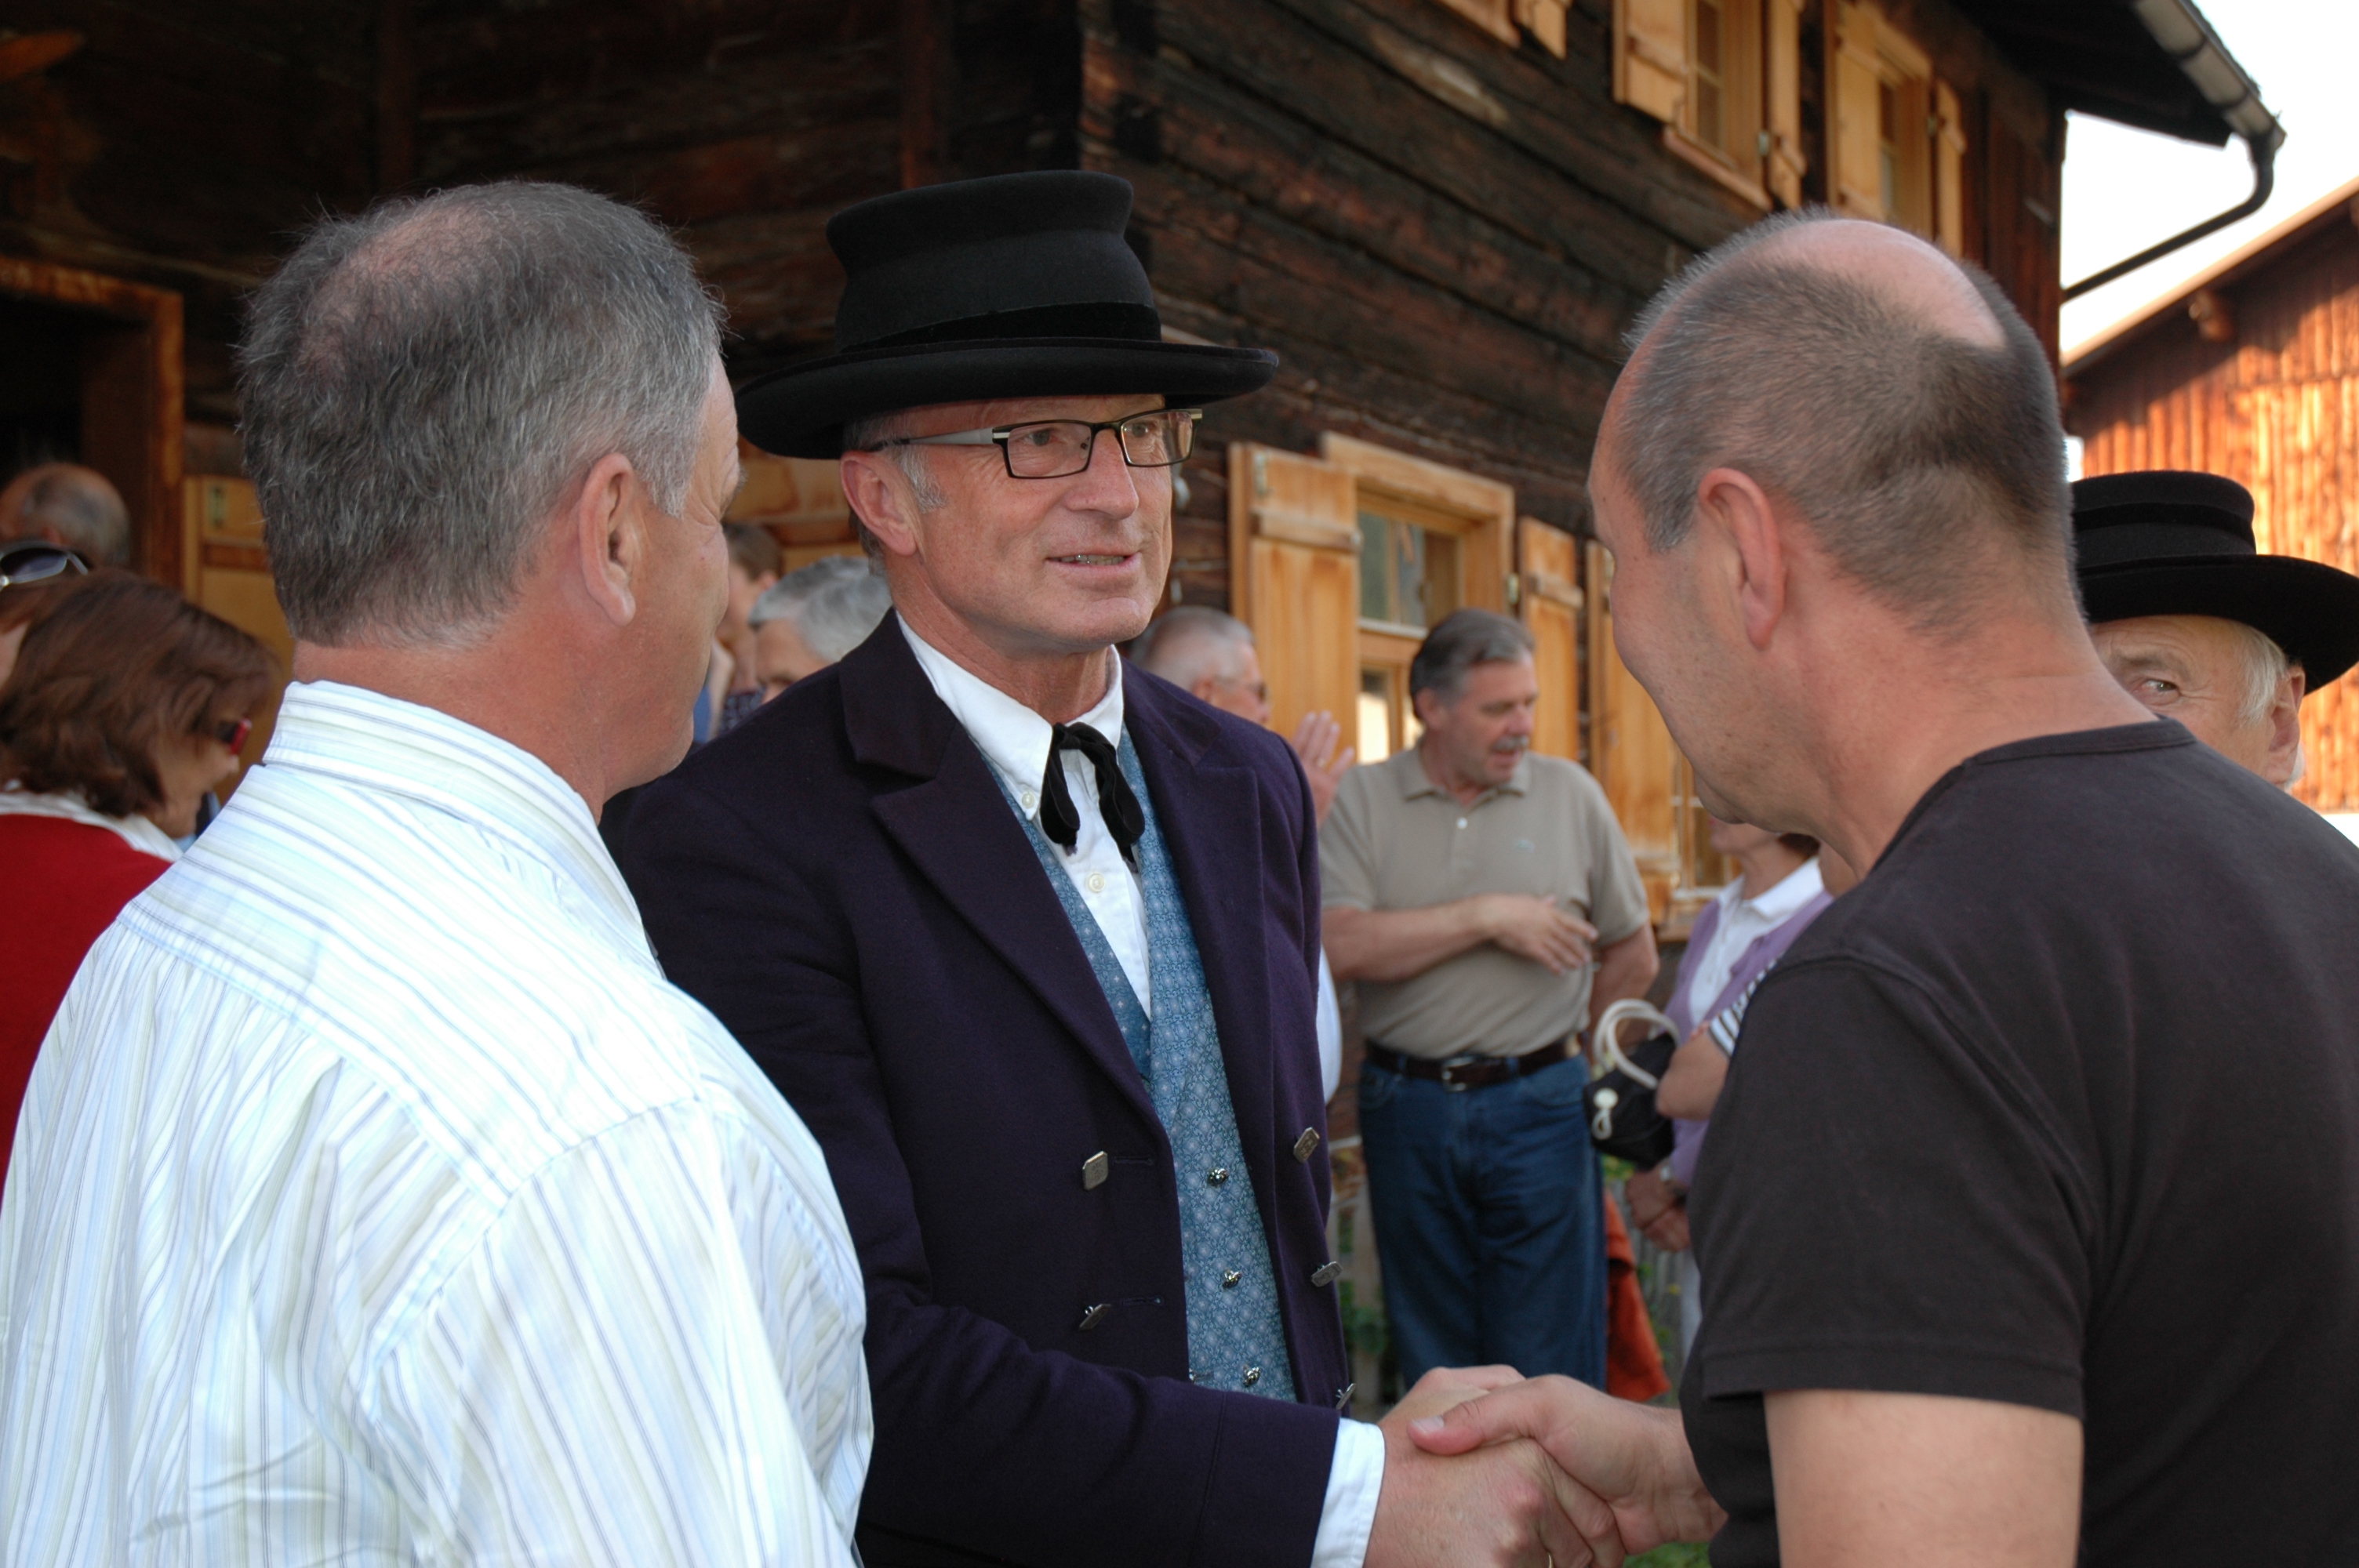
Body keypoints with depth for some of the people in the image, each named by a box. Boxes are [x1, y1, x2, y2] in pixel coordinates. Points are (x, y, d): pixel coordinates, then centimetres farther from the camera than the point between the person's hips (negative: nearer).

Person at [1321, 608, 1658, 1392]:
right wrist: (1486, 917, -14)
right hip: (1407, 1109, 0)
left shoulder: (1571, 794, 4)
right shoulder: (1362, 799, 0)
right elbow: (1343, 945, -15)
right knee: (1429, 1364, 11)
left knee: (1550, 1367, 2)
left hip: (1539, 1106, 0)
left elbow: (1633, 957, 12)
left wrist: (1556, 1040, 11)